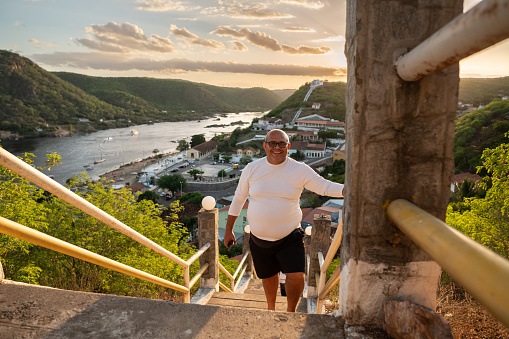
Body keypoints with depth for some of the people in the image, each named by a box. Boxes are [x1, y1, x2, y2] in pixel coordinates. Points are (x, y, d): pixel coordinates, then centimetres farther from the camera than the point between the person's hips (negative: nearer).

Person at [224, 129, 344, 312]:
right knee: (268, 276, 17)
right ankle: (271, 309, 48)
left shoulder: (300, 170, -7)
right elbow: (238, 199, 5)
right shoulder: (252, 169, -3)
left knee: (297, 277, -10)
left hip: (290, 237, -1)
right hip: (259, 239, 2)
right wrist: (228, 230, 9)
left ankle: (291, 311, 22)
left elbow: (325, 187, -4)